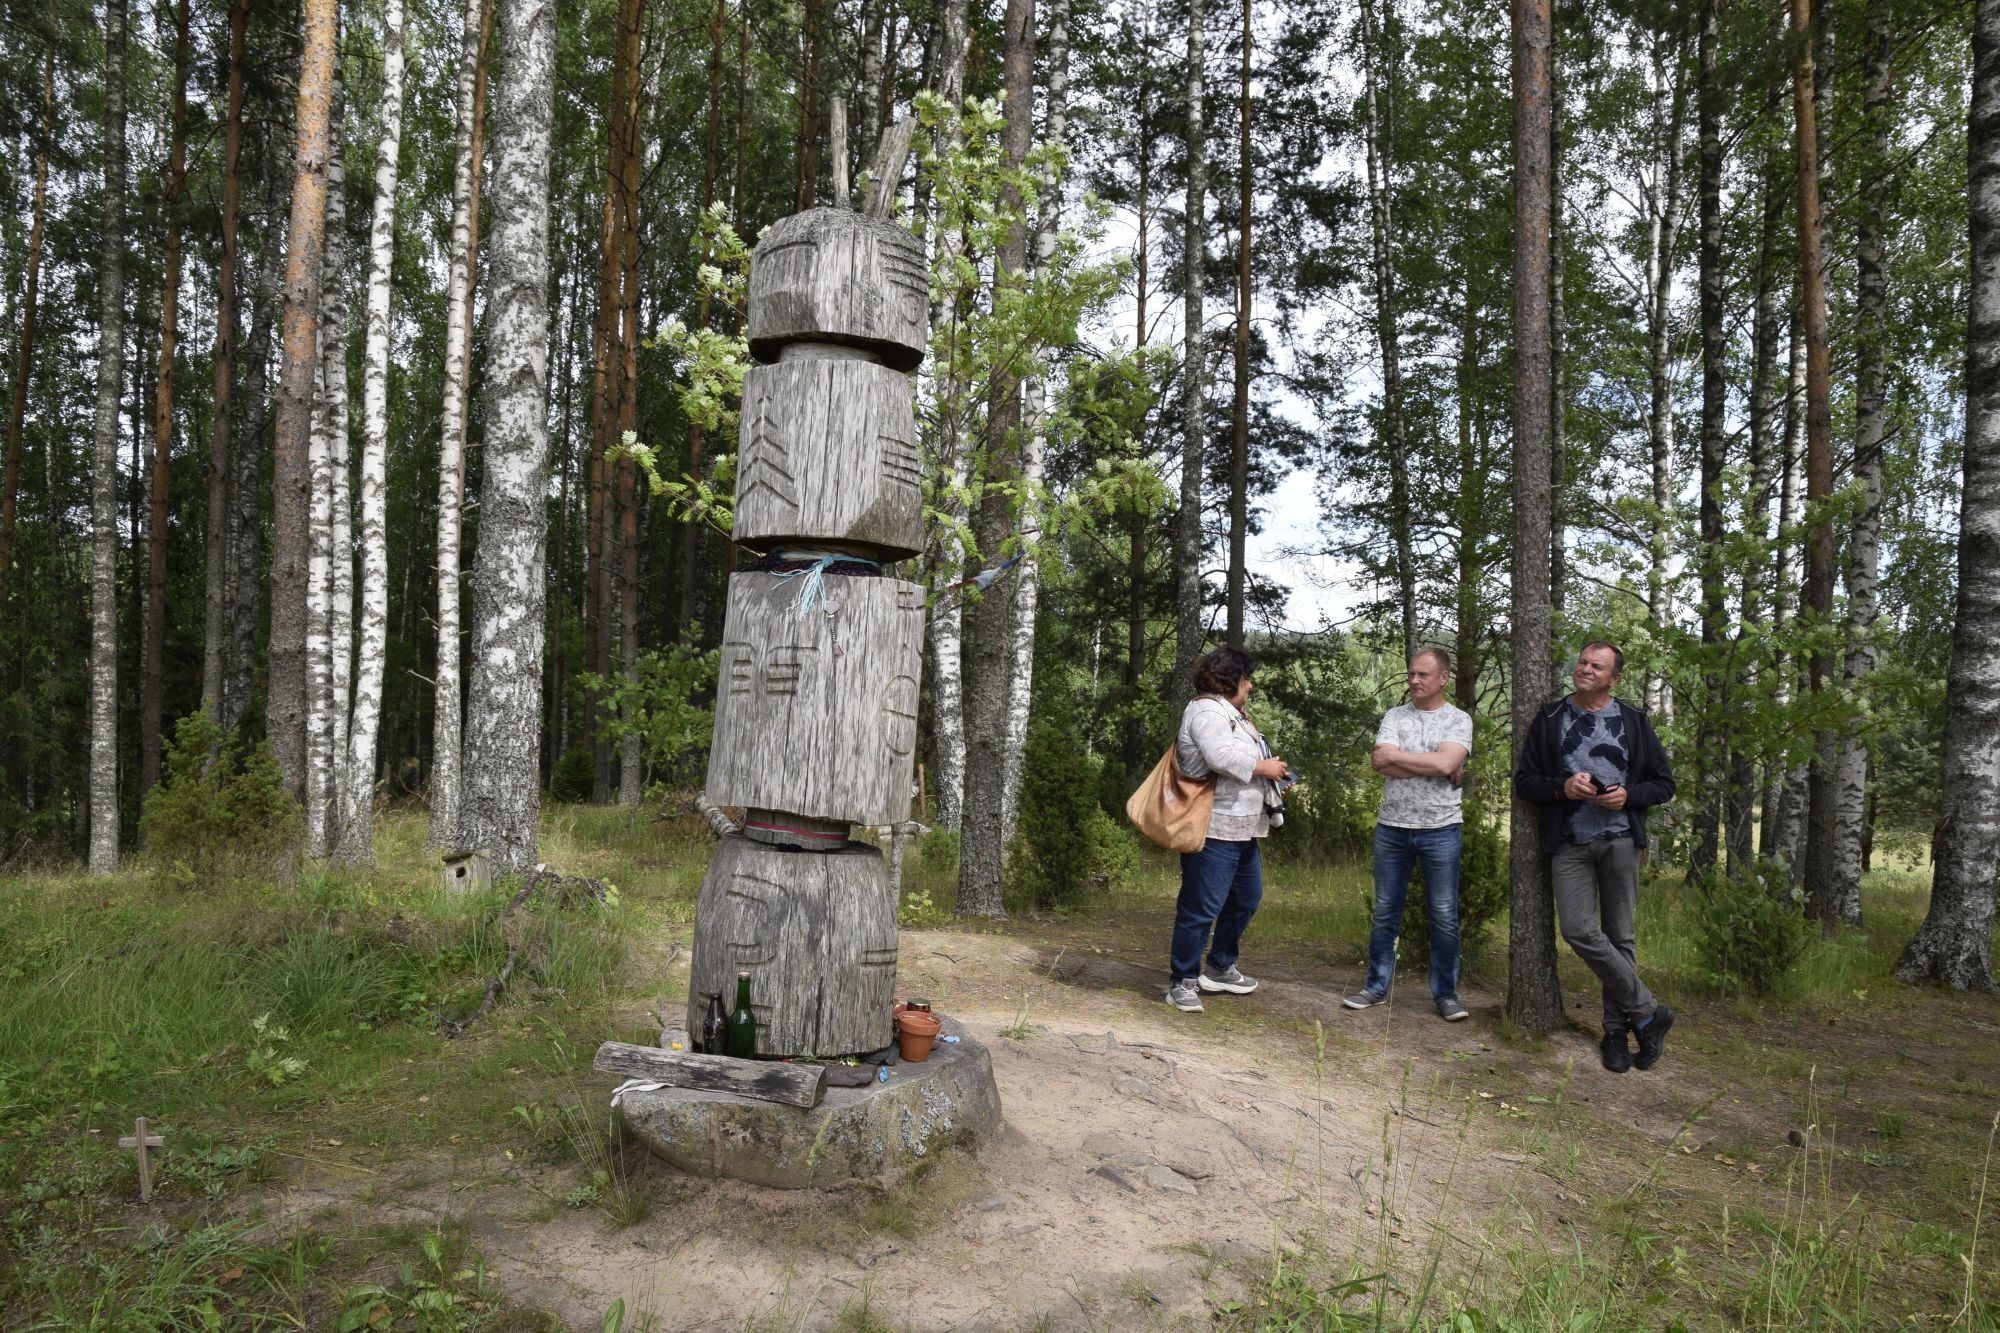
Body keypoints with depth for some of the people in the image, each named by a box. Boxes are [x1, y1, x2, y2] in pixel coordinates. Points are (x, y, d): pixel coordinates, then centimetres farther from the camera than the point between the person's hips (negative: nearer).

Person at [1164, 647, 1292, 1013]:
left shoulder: (1230, 713, 20)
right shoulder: (1207, 711, -14)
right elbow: (1221, 756, -29)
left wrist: (1273, 772, 9)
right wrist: (1263, 767, -16)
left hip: (1242, 828, 11)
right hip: (1214, 829, -11)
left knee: (1246, 898, 20)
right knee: (1202, 907, -6)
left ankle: (1219, 970, 33)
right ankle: (1183, 982, 4)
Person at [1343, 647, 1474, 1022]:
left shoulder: (1458, 720, 1)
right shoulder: (1394, 717, 6)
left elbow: (1446, 763, -17)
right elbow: (1381, 763, -10)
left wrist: (1393, 756, -11)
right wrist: (1434, 767, -12)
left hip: (1440, 829, -2)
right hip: (1392, 827, 2)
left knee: (1444, 916, 4)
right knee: (1385, 912, 9)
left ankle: (1445, 994, 14)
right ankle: (1376, 987, 19)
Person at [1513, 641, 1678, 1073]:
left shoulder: (1633, 722, 9)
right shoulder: (1550, 720, 9)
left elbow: (1664, 783, 11)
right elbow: (1524, 781, 8)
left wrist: (1629, 796, -9)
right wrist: (1562, 788, -11)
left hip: (1620, 840, 0)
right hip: (1569, 843, 0)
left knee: (1619, 936, 2)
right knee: (1579, 930, -13)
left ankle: (1617, 1029, 14)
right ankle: (1647, 1013, 0)